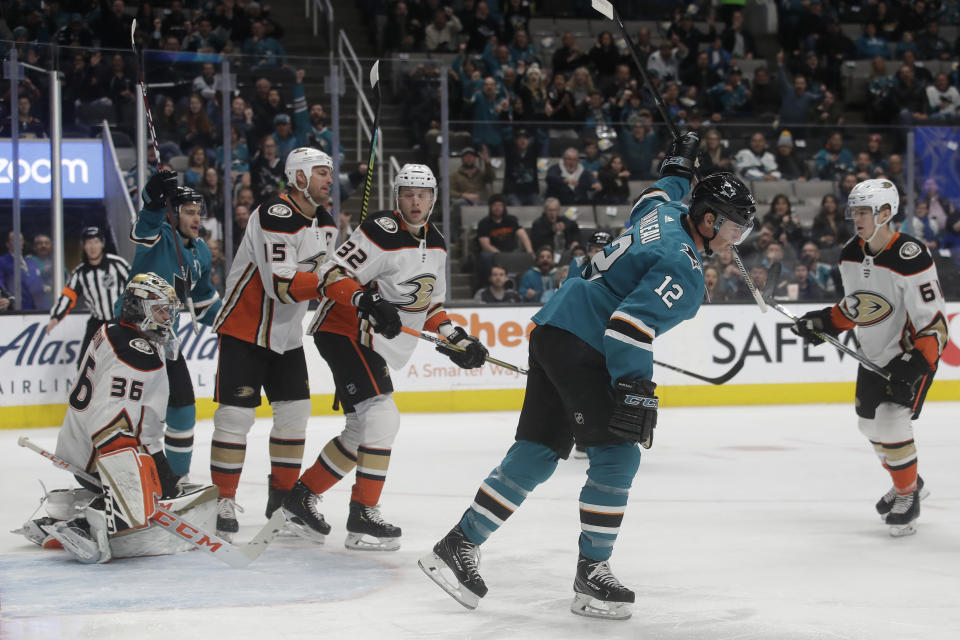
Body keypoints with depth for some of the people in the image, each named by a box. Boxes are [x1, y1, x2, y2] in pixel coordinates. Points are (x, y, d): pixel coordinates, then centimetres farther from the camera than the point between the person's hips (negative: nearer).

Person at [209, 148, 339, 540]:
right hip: (245, 328, -8)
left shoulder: (325, 224, 6)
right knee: (236, 414, -9)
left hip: (287, 334, 8)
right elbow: (281, 284, -30)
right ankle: (223, 500, -1)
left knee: (295, 412, 6)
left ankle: (283, 498, 18)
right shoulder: (275, 216, -23)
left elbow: (323, 279, 13)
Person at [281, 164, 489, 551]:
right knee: (382, 416, -18)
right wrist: (368, 302, -37)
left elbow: (429, 303, 20)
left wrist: (455, 340, 10)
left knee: (362, 431, 12)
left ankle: (303, 495, 25)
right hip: (342, 330, -9)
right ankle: (363, 517, -14)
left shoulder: (435, 245, 10)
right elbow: (333, 276, -22)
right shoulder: (382, 231, -17)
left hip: (376, 343, 9)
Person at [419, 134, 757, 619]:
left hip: (552, 331, 10)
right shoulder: (682, 267, -16)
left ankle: (458, 546, 10)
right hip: (581, 346, -10)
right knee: (617, 455, -8)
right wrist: (634, 391, -29)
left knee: (536, 453, 9)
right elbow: (630, 323, -26)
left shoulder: (664, 211, 12)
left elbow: (656, 196, 39)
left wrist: (678, 167, 56)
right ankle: (591, 576, -4)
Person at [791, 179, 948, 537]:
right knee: (869, 421, 14)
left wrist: (915, 366, -34)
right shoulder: (851, 256, -4)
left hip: (915, 353, -8)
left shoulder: (911, 260, -27)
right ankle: (908, 481, 38)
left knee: (892, 421, -18)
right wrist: (826, 323, -1)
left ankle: (907, 496, 3)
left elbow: (934, 323, -25)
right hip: (874, 355, 8)